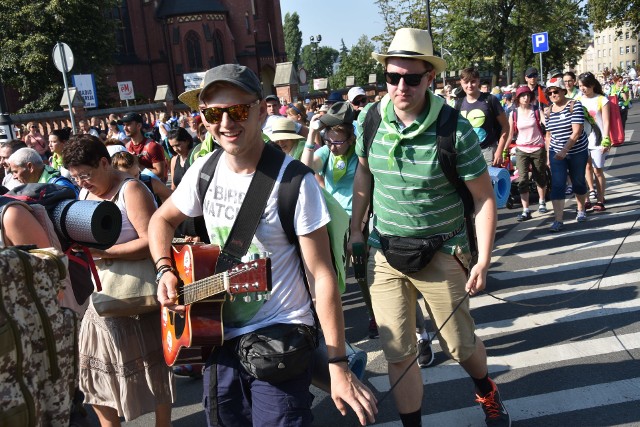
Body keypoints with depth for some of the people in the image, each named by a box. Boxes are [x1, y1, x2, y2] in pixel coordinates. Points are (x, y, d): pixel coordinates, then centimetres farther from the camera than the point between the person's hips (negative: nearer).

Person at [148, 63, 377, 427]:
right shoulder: (203, 172, -2)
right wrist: (166, 271, -3)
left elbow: (322, 274, -17)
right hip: (219, 338, 6)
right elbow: (162, 219, 16)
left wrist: (338, 365, -18)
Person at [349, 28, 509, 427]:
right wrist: (356, 230, 11)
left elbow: (485, 197, -11)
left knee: (461, 344, 12)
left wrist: (484, 260, -16)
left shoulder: (455, 130, -17)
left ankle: (487, 392, 46)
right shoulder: (371, 120, -5)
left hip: (441, 254, -3)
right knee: (398, 353, 5)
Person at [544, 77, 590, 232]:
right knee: (557, 185, -9)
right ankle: (558, 221, -10)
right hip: (556, 153, 2)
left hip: (578, 151, -2)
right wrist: (548, 155, 8)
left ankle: (581, 210, 37)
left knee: (578, 182, 13)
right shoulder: (548, 112, 3)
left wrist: (564, 150, -27)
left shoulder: (574, 105, -11)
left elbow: (577, 131, -18)